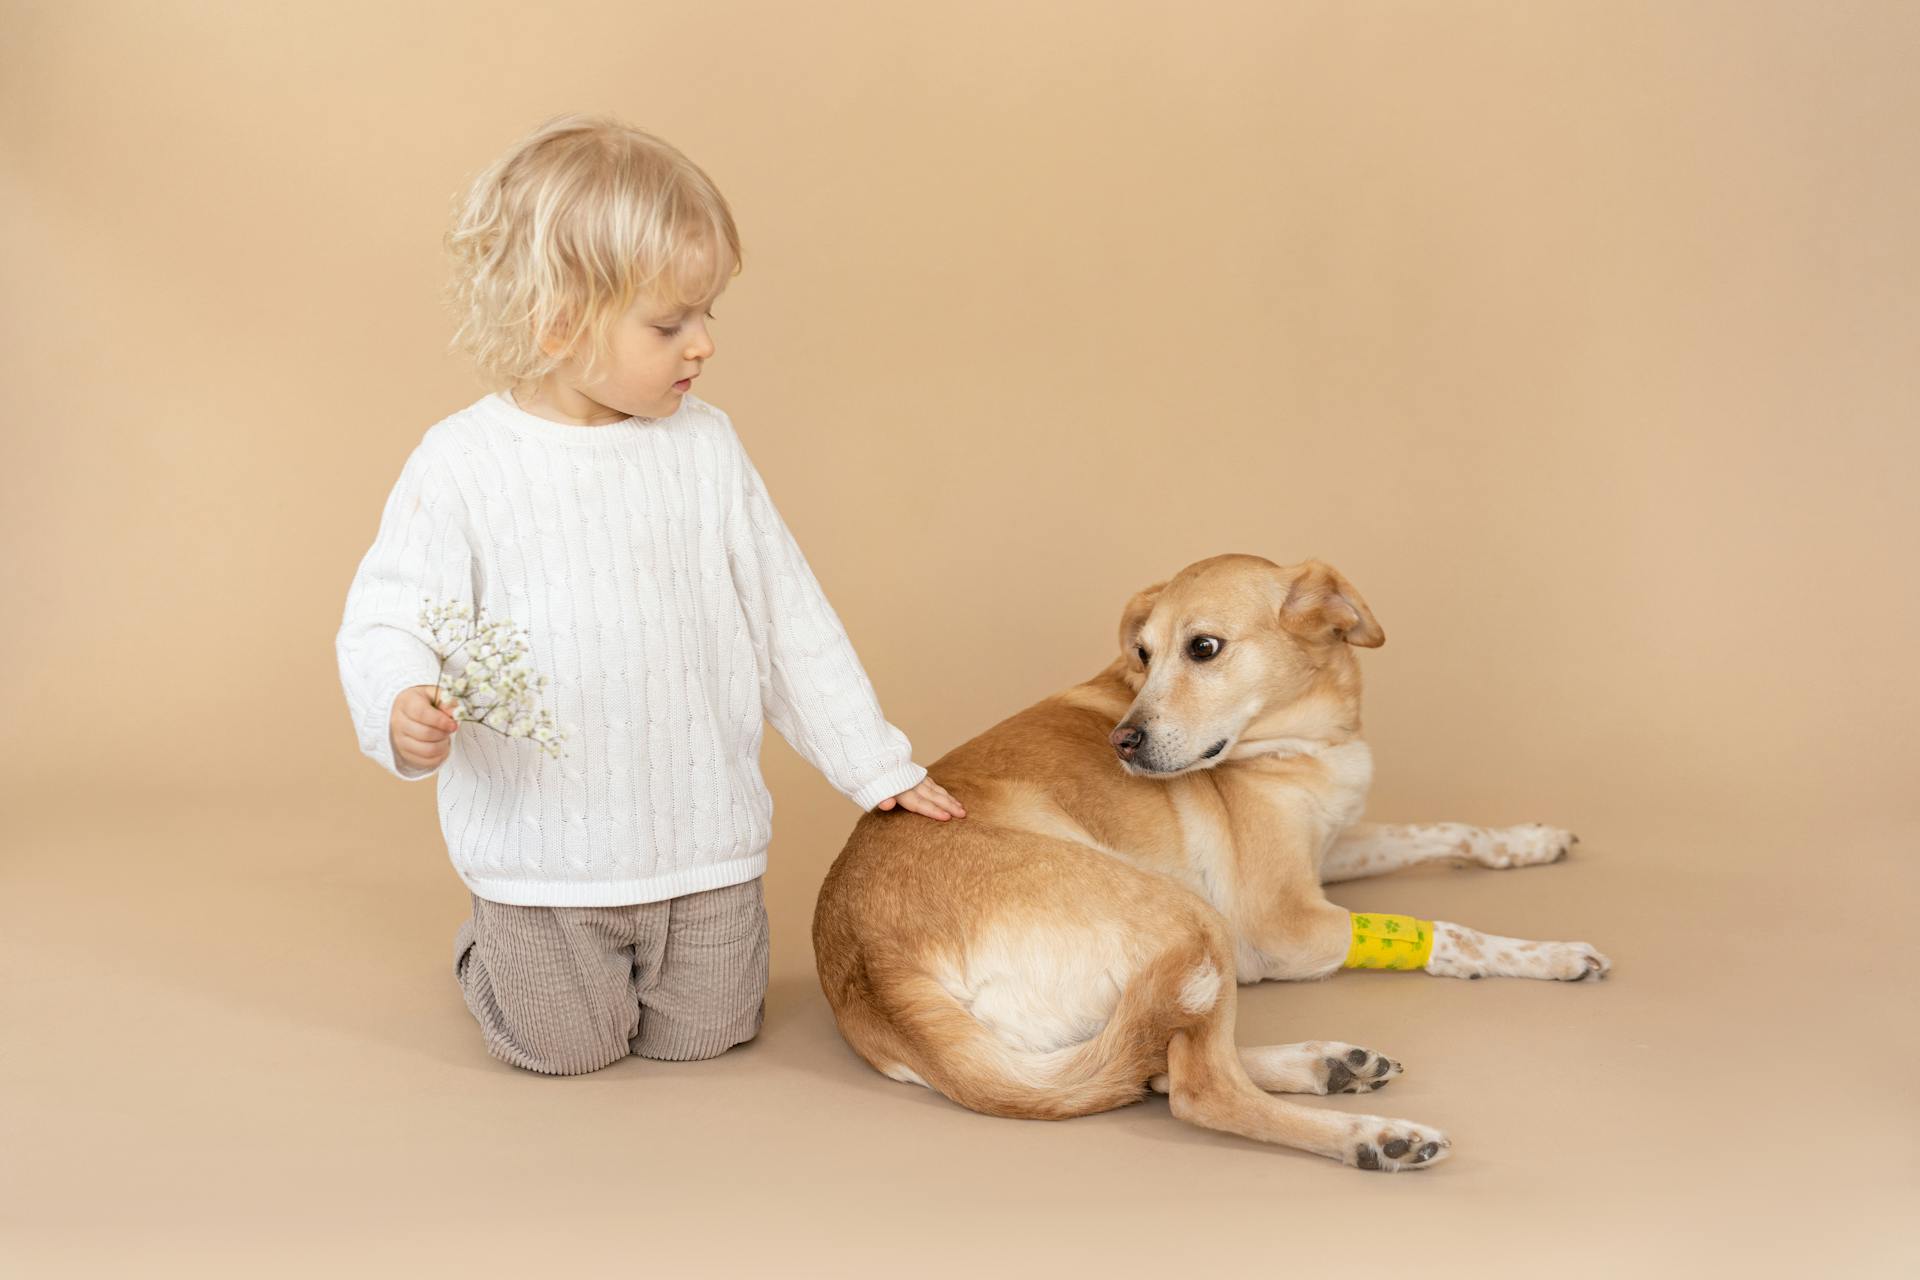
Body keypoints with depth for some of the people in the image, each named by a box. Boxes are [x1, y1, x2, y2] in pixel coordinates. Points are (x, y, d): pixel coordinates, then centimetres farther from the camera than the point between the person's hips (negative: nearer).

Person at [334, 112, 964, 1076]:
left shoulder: (704, 444, 0)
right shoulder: (463, 463, -11)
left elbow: (784, 613, 7)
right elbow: (388, 620, -10)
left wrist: (872, 764, 9)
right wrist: (401, 711, -33)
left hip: (703, 838, 3)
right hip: (543, 847, -3)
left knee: (701, 1035, 10)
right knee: (565, 1050, 7)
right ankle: (492, 945, 37)